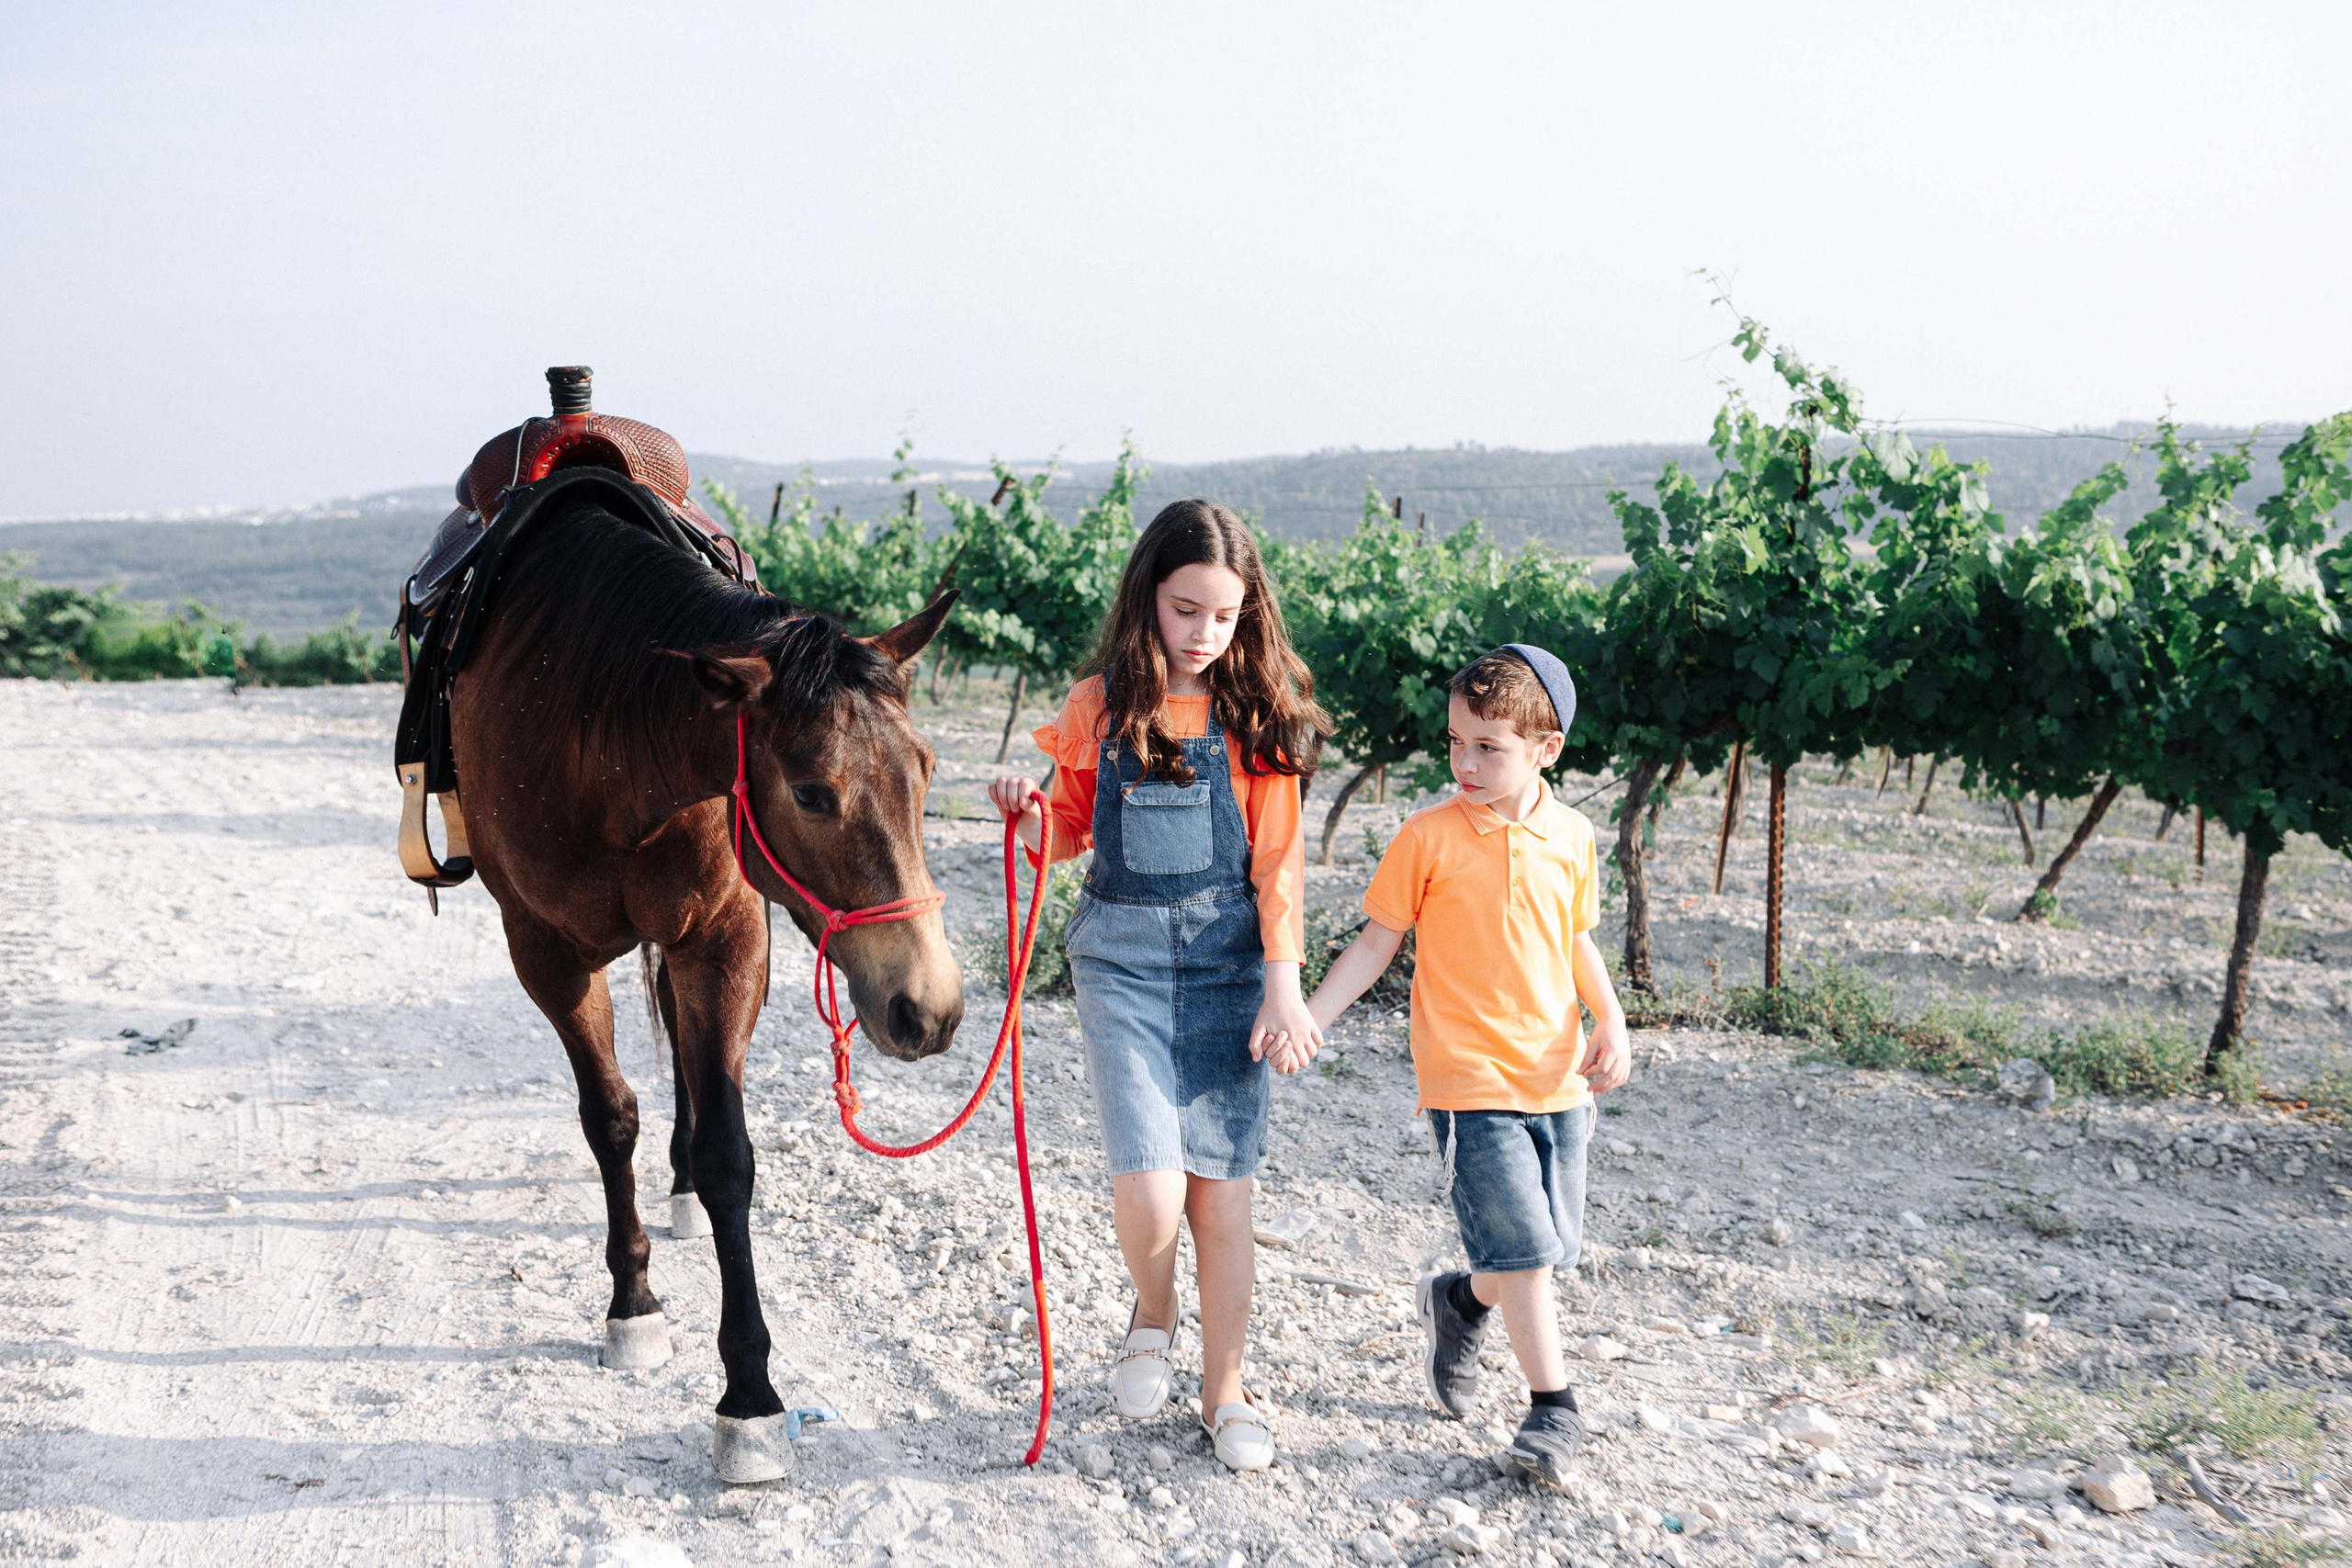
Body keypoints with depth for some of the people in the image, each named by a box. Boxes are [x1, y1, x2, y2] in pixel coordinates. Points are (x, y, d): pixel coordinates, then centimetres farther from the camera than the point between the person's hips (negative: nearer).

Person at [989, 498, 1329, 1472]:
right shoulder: (1101, 705, 2)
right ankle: (1153, 1318, 21)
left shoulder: (1257, 716, 0)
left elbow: (1277, 862, 0)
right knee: (1149, 1190, -12)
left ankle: (1225, 1391, 20)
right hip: (1120, 953, 0)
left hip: (1227, 959, 0)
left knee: (1221, 1189, 2)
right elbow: (1073, 829, 11)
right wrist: (1030, 819, -11)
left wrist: (1283, 987, -7)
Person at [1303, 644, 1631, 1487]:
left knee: (1550, 1246, 11)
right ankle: (1553, 1406, 5)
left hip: (1557, 1075, 5)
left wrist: (1610, 1020, 2)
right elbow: (1376, 942, -2)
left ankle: (1461, 1300, 40)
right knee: (1521, 1245, -9)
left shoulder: (1571, 837, 4)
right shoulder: (1429, 836, -8)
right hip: (1470, 1078, -4)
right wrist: (1307, 1015, -10)